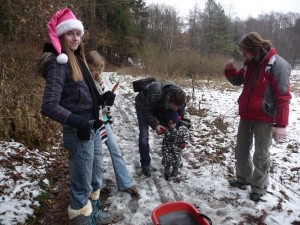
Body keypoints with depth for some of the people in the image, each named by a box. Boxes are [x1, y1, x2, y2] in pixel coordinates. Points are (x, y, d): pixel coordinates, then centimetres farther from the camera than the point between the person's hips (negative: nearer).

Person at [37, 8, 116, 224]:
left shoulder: (76, 59, 12)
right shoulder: (58, 63, -13)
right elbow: (49, 106, -20)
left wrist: (101, 99, -1)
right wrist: (78, 122, -27)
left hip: (93, 128, 9)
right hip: (78, 133, -9)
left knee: (96, 176, 23)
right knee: (82, 182, 7)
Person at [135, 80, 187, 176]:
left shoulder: (179, 99, -28)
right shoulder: (155, 93, -45)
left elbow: (180, 116, -12)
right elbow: (146, 110, -28)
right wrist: (155, 125, -38)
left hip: (160, 108, 4)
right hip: (144, 106, -4)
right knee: (144, 136, -13)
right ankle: (145, 165, 4)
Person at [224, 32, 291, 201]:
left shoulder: (277, 65, -18)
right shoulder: (251, 64, 4)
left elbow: (283, 97, -19)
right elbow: (237, 80, 20)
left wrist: (281, 124, -20)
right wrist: (230, 70, -2)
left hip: (264, 119, -7)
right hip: (246, 116, 8)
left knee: (261, 155, 6)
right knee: (241, 150, 17)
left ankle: (259, 188, 24)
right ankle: (243, 179, 36)